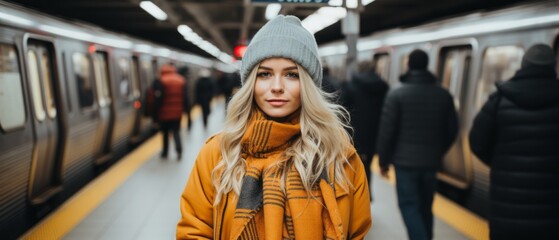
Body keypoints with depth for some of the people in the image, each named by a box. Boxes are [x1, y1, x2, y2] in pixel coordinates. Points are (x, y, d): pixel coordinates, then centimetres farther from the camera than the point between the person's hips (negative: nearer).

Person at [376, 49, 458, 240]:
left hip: (405, 160, -4)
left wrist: (384, 161, 0)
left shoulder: (397, 94, -9)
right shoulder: (444, 95, 4)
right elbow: (452, 130, 8)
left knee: (409, 206, 3)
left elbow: (387, 132, -11)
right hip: (431, 162, 4)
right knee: (425, 207, 17)